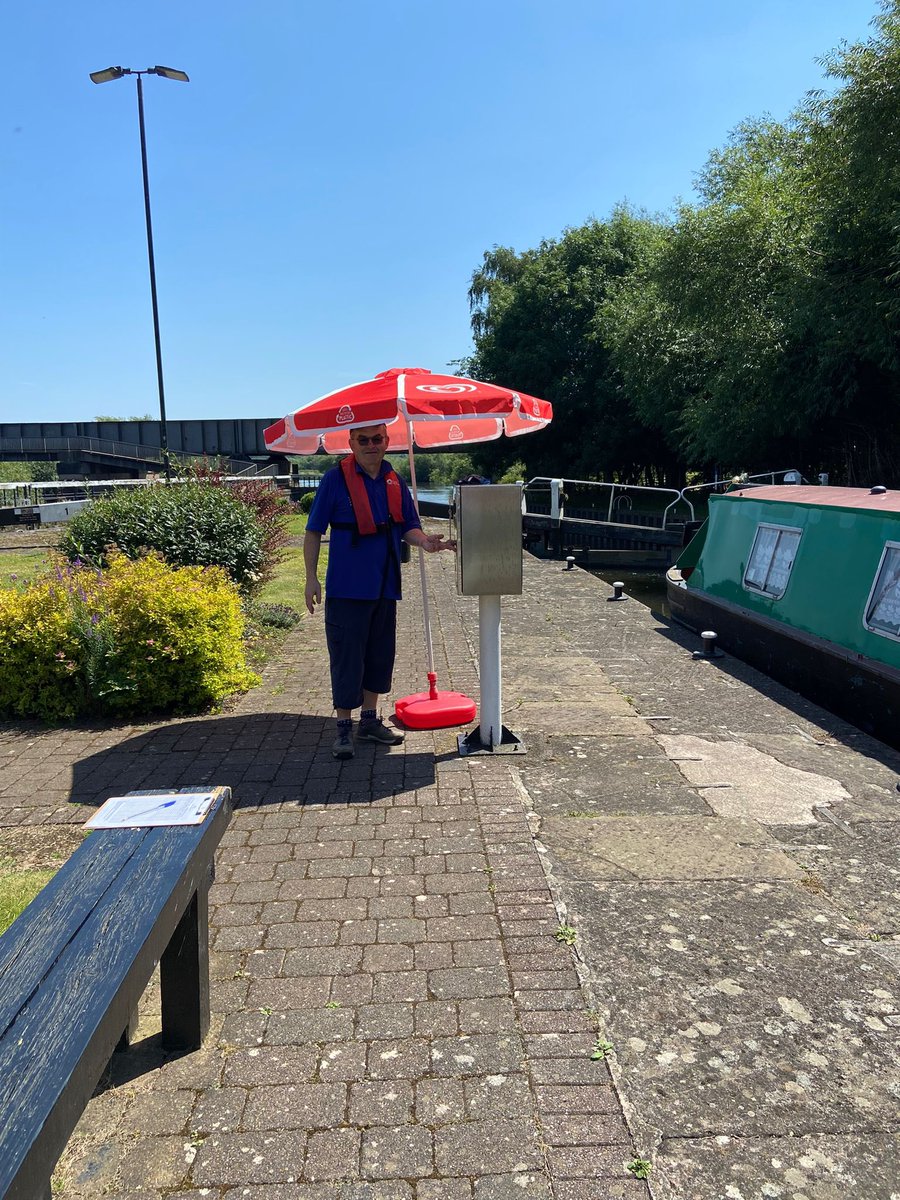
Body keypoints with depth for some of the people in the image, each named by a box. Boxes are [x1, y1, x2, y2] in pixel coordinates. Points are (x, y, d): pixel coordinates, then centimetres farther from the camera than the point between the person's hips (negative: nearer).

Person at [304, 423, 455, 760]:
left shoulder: (395, 482, 8)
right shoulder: (335, 479, -6)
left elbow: (408, 527, 11)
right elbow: (313, 532, -4)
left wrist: (425, 541, -11)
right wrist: (311, 577, -9)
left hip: (385, 586, 6)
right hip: (347, 587, -5)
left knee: (380, 655, 13)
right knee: (346, 658, -1)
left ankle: (369, 720, 29)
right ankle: (344, 729, 12)